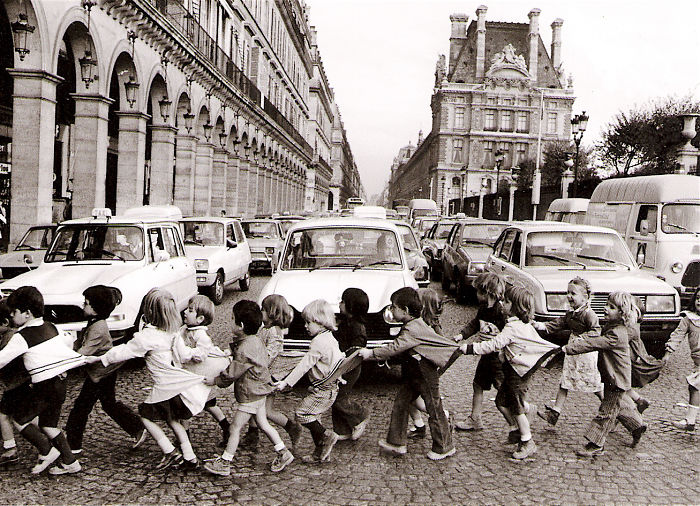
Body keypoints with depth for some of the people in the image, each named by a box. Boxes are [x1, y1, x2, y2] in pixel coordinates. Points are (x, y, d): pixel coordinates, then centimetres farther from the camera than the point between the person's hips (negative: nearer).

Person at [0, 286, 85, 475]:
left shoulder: (22, 337, -12)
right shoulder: (51, 327, 9)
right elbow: (66, 346, 17)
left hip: (44, 386, -8)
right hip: (60, 382, 8)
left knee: (18, 418, 11)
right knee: (49, 425, 19)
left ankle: (47, 452, 9)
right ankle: (70, 462, 20)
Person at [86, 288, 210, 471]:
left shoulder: (147, 336, -18)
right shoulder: (175, 331, 1)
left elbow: (124, 352, -10)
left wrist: (98, 358, 0)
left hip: (167, 388, -7)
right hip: (184, 382, 7)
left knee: (146, 415, 15)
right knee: (172, 418, 23)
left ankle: (169, 452, 8)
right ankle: (190, 458, 21)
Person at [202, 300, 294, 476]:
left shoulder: (245, 349, -26)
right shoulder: (255, 340, 3)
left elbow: (232, 373, -21)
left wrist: (215, 381, -6)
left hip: (250, 394, -9)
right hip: (259, 390, 10)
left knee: (236, 427, 2)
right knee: (263, 423, 18)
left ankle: (224, 463, 13)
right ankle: (283, 453, 24)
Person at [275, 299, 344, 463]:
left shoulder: (318, 342, -20)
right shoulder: (330, 338, 11)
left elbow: (304, 365, -23)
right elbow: (340, 356, 22)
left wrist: (286, 382, -21)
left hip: (324, 390, -10)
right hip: (330, 387, 10)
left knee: (302, 412, -8)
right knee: (312, 417, 14)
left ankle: (327, 436, 0)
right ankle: (321, 453, 19)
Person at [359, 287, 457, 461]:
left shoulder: (412, 330, -25)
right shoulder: (414, 324, 7)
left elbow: (395, 348, -28)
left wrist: (371, 353, -23)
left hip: (426, 376, -10)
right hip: (412, 375, 10)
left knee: (434, 410, 3)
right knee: (400, 404, 10)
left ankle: (444, 448, 16)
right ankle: (396, 442, 17)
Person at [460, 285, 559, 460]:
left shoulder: (512, 328, -24)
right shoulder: (524, 324, 6)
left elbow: (494, 345, -28)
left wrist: (470, 348, -25)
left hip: (518, 372, -9)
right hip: (514, 371, 9)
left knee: (517, 408, 3)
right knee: (501, 401, 16)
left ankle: (527, 443, 17)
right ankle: (518, 430, 31)